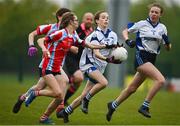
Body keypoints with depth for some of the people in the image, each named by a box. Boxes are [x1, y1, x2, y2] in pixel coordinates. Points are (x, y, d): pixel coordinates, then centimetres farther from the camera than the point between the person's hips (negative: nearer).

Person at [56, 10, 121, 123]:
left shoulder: (113, 35, 5)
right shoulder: (95, 35, -13)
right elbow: (96, 53, -22)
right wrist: (107, 59, -39)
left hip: (99, 67, 6)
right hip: (88, 63, -6)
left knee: (85, 95, 5)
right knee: (104, 82, -32)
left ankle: (65, 112, 19)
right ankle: (86, 100, -12)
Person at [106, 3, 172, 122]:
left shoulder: (162, 28, 9)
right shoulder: (142, 24, -2)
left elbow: (168, 48, 10)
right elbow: (125, 31, 9)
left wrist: (167, 42, -11)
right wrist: (128, 41, -10)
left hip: (151, 60, 6)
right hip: (141, 57, -6)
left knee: (132, 88, 13)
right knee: (160, 80, -25)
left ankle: (113, 105, 31)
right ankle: (145, 106, -17)